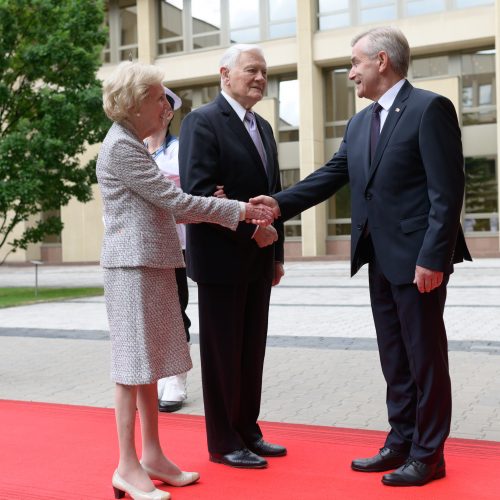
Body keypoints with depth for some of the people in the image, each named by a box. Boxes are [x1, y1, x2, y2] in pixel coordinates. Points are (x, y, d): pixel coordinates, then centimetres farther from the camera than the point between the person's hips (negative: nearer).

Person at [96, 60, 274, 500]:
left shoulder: (132, 145, 18)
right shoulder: (121, 147, -12)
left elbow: (163, 208, 18)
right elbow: (175, 201, -16)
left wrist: (217, 209, 11)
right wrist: (239, 211, -11)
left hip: (152, 264, 9)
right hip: (133, 265, -9)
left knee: (149, 364, 11)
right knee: (135, 366, -4)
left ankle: (152, 455, 20)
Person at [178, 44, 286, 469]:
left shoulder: (263, 128, 16)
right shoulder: (202, 122, -9)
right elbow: (197, 192, -19)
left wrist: (276, 254, 15)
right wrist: (250, 229, -20)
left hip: (258, 259, 8)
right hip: (221, 258, -7)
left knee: (252, 351, 13)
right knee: (222, 352, 3)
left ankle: (247, 431, 25)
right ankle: (223, 442, 15)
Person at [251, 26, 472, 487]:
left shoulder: (430, 108, -10)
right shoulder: (359, 124, 14)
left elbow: (448, 190, -15)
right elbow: (331, 176, 11)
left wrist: (432, 257, -20)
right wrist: (281, 204, -1)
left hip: (419, 259, -8)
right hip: (380, 259, 8)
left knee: (425, 357, 3)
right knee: (395, 358, 15)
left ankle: (429, 454, 16)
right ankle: (401, 443, 27)